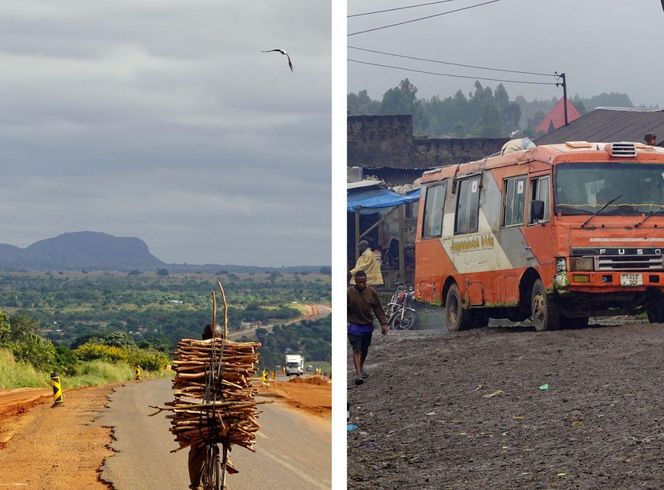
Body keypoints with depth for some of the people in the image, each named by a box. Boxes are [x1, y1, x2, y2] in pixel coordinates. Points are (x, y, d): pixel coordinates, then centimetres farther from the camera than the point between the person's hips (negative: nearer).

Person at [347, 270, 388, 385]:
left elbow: (378, 309, 2)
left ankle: (361, 368, 39)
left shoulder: (371, 292, -4)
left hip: (368, 325, 4)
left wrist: (383, 324, -2)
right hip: (354, 325, -4)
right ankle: (358, 374, -18)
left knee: (365, 349, 17)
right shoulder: (349, 292, -11)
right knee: (356, 350, -13)